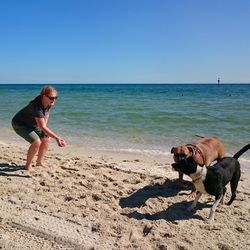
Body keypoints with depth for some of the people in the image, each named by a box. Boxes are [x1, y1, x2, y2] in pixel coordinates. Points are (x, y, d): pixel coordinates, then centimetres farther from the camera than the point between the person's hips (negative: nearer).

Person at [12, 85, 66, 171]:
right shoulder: (37, 106, -39)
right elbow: (42, 127, -41)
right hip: (19, 124, -8)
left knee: (46, 139, 3)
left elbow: (46, 114, 6)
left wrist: (45, 130, -1)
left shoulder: (49, 103, -15)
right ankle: (28, 165, -1)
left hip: (32, 124, 8)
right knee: (37, 142, -22)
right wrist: (57, 138, -46)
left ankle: (39, 162, 18)